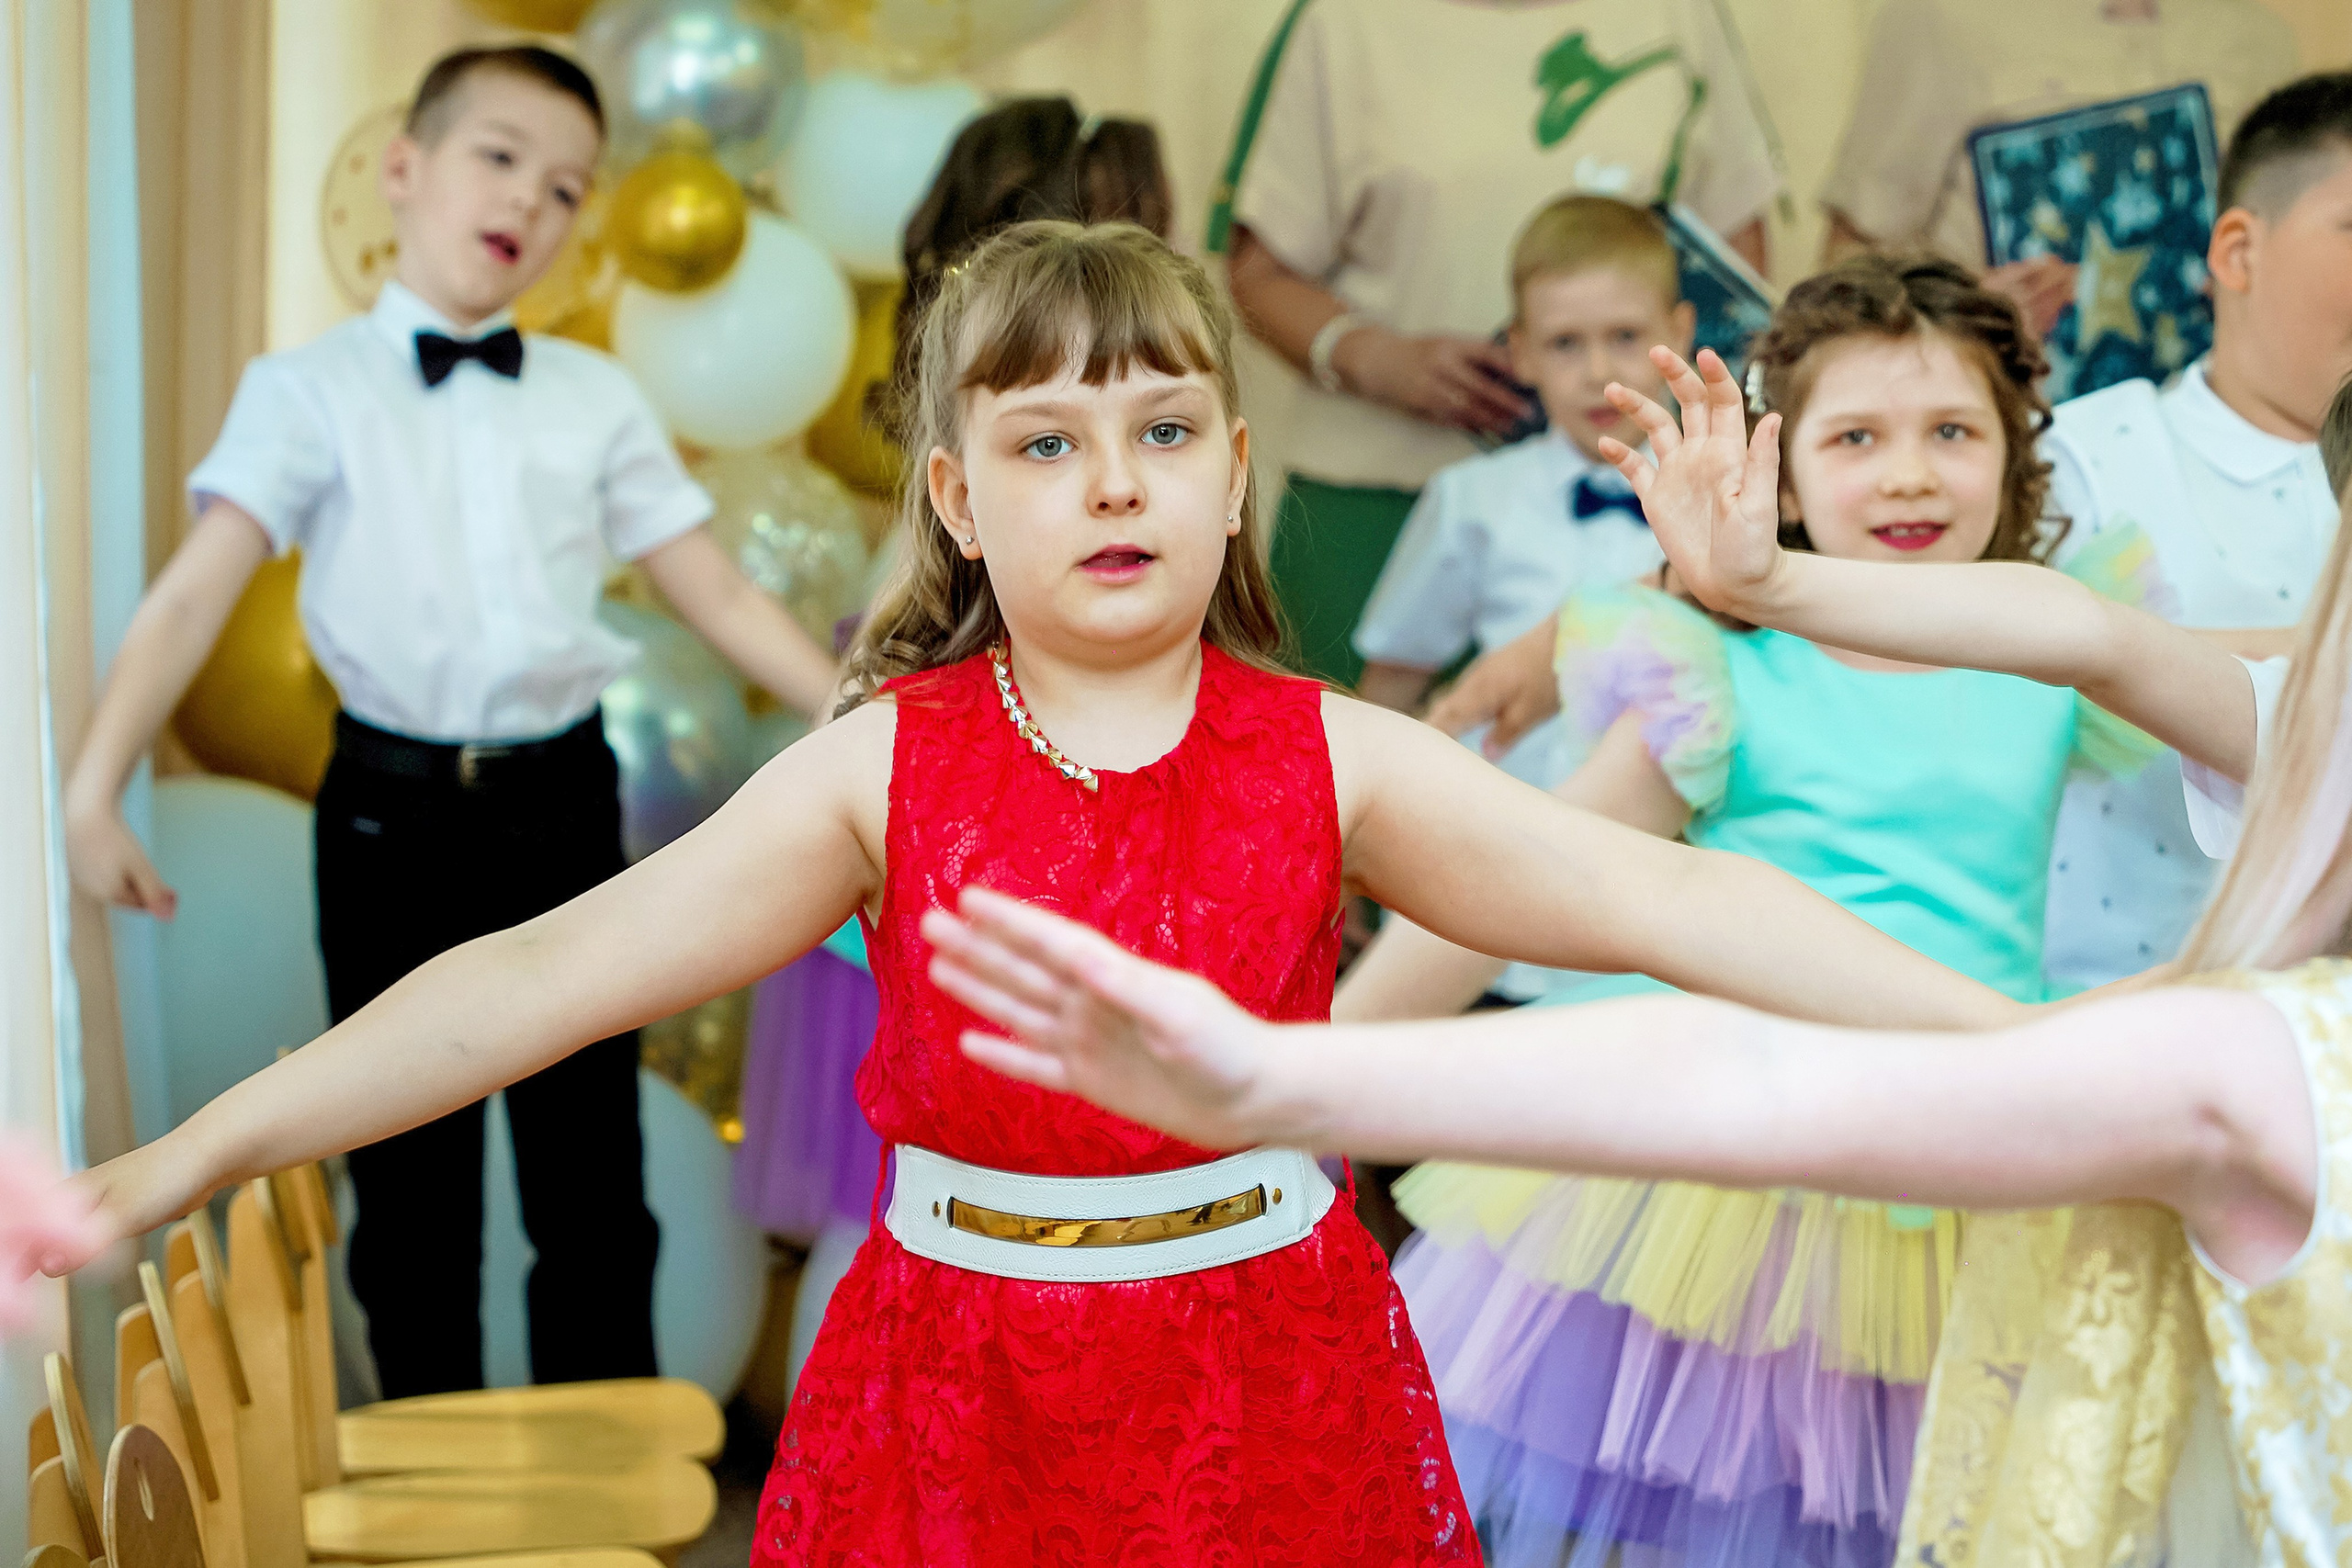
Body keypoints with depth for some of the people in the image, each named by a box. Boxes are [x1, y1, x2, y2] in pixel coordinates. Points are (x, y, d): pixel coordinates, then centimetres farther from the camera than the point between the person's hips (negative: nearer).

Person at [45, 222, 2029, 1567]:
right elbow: (542, 978, -9)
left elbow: (1666, 902, -11)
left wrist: (2020, 1038, -19)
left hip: (1270, 1387, 0)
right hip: (961, 1391, 0)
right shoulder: (883, 770, -6)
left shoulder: (1334, 758, -5)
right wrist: (180, 1161, -13)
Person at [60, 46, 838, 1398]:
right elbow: (195, 593, -9)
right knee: (413, 1187, 8)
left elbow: (721, 597, 8)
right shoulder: (310, 390, 0)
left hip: (560, 809, 2)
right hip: (395, 816, -2)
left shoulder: (597, 399, 8)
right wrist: (95, 791, -19)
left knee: (594, 1190, 8)